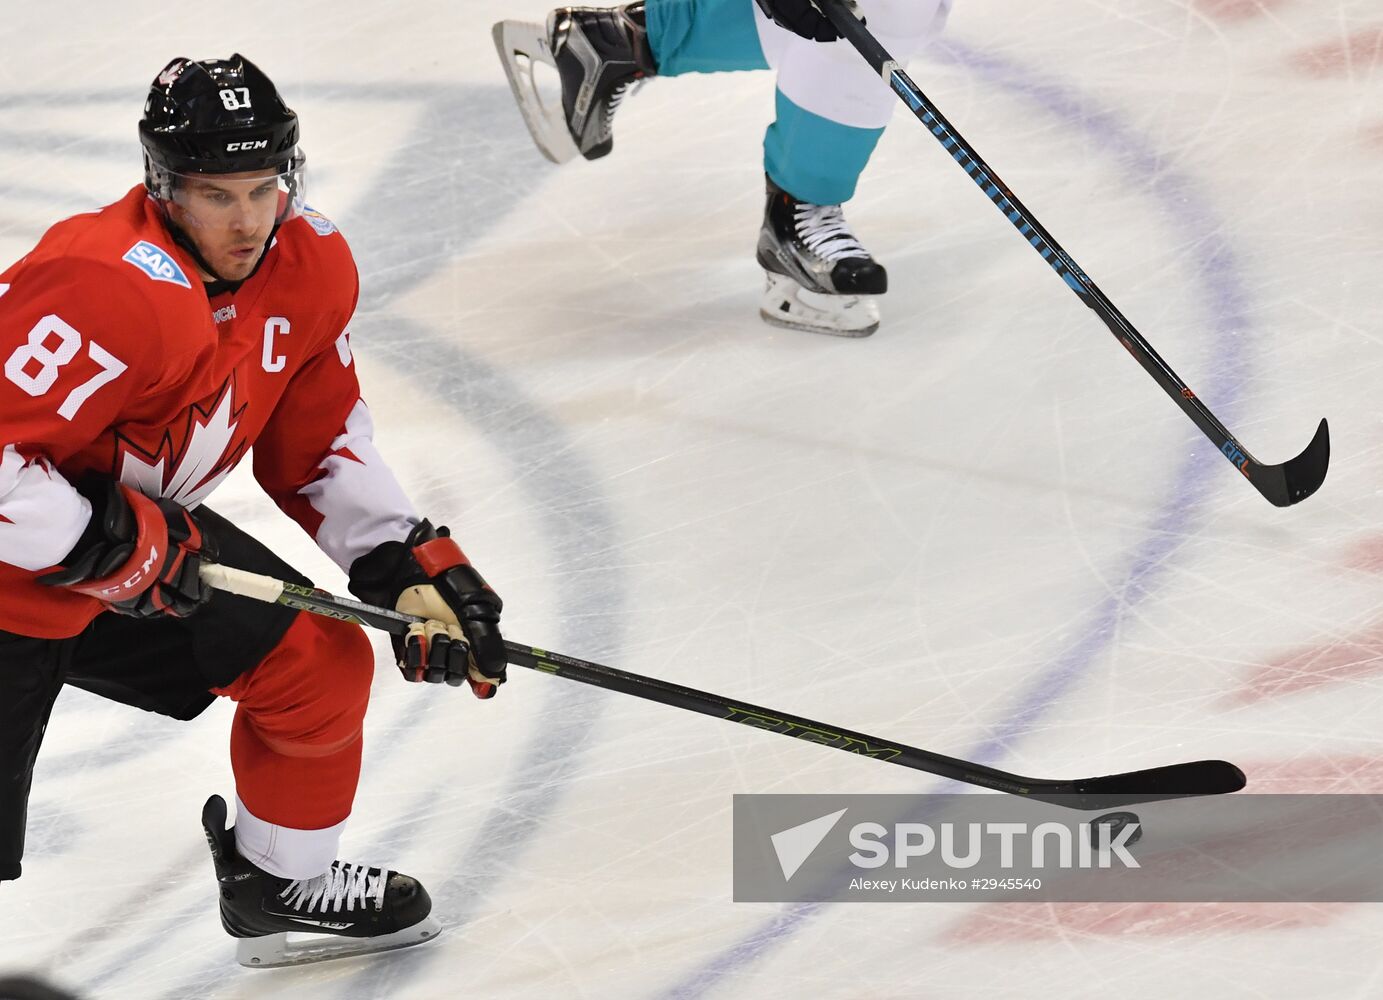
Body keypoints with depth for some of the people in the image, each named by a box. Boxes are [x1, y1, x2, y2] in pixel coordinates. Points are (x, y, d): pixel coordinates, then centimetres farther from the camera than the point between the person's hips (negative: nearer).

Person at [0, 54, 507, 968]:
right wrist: (116, 548, -29)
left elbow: (320, 444, 9)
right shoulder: (116, 291, -34)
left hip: (145, 537, 8)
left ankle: (281, 885, 34)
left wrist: (410, 566, -1)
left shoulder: (314, 267, -5)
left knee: (319, 666, 8)